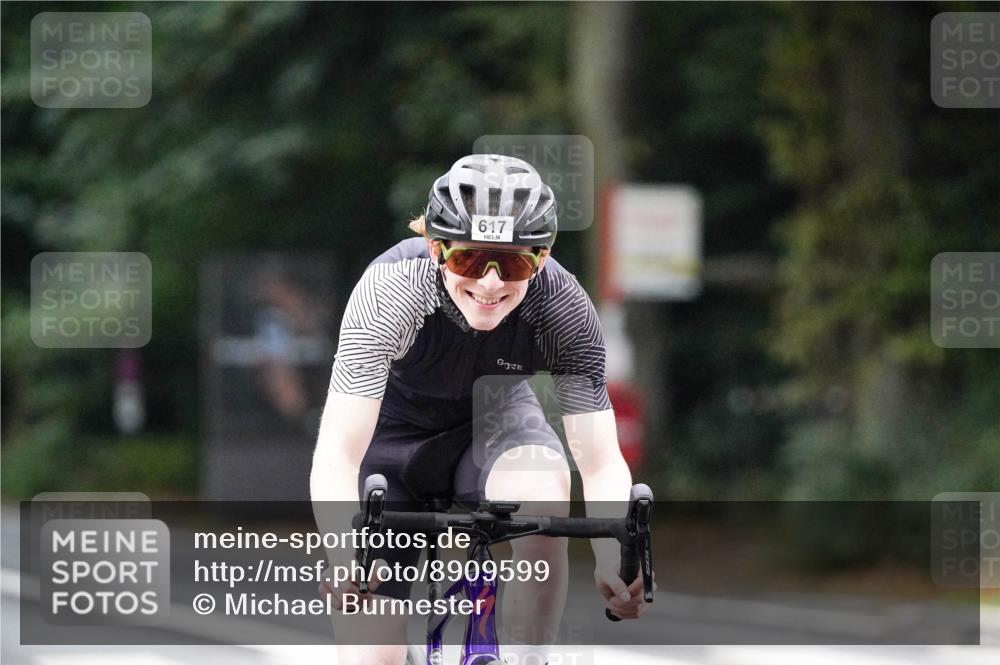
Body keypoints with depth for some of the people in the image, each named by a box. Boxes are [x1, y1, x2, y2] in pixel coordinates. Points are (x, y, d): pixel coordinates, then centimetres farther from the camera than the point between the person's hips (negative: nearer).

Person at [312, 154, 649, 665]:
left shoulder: (564, 307, -28)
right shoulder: (390, 289, -34)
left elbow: (602, 464, -29)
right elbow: (336, 455, -40)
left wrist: (614, 561, -49)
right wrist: (345, 559, -59)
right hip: (393, 435, -1)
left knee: (544, 494, -35)